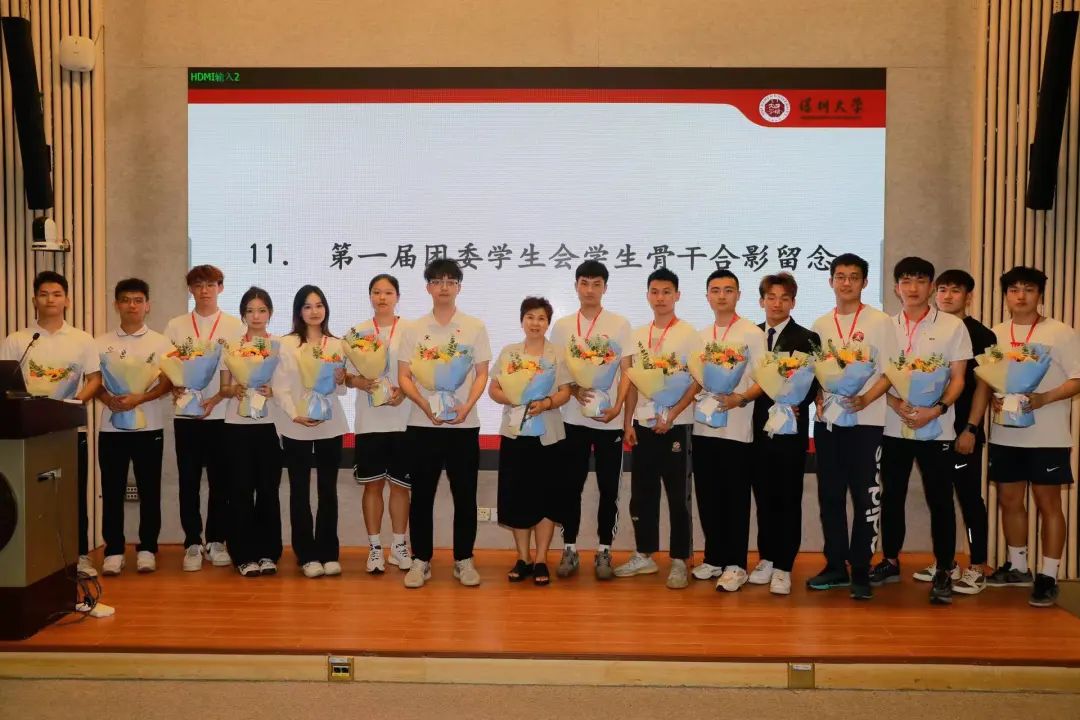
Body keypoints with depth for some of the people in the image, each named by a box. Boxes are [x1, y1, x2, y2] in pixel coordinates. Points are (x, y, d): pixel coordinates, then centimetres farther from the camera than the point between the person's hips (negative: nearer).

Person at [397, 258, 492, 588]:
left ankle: (463, 560, 18)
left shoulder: (475, 327, 4)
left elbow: (482, 374, 4)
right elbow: (403, 377, 3)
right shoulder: (413, 329, 5)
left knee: (465, 496, 5)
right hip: (422, 424, 0)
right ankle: (421, 560, 17)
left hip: (464, 424, 0)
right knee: (421, 496, 6)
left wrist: (467, 406, -13)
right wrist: (425, 405, -14)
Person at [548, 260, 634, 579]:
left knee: (609, 488, 4)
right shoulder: (562, 326, 6)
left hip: (609, 419, -1)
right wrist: (574, 389, -12)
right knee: (571, 486, 5)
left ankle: (604, 550, 16)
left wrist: (617, 407, -12)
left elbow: (626, 371, 1)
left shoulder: (619, 324, 2)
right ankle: (569, 549, 16)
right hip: (573, 418, 1)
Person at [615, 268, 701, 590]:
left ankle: (679, 561, 10)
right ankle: (644, 555, 23)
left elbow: (697, 381, -8)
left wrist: (672, 415, -15)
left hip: (675, 424, -5)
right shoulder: (639, 334, 10)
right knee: (642, 493, 11)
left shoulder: (688, 334, -4)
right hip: (643, 423, 5)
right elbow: (633, 382, 12)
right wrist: (627, 423, 6)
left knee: (678, 496, 1)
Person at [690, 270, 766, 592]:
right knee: (707, 496, 10)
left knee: (735, 498, 1)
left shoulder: (752, 333, -2)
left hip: (736, 427, -5)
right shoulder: (700, 336, 14)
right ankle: (714, 557, 23)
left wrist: (741, 399, -21)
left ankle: (735, 564, 10)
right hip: (703, 425, 5)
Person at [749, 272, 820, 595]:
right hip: (758, 428, 3)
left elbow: (812, 384, -4)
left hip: (790, 429, -3)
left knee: (788, 499, 3)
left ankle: (783, 567, 10)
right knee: (764, 496, 10)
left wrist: (794, 406, -20)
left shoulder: (807, 339, 0)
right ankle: (766, 558, 23)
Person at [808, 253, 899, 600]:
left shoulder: (880, 322, 0)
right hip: (827, 420, 4)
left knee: (865, 497, -1)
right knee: (829, 495, 8)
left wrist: (865, 399, -18)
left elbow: (891, 372, -3)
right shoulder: (820, 325, 11)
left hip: (865, 421, -4)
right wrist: (819, 398, -4)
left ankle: (860, 570, 8)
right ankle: (835, 565, 18)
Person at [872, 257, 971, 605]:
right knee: (892, 497, 9)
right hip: (893, 426, 2)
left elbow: (958, 378, -1)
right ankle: (890, 562, 23)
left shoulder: (952, 326, 2)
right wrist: (896, 403, -12)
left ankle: (943, 572, 12)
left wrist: (937, 409, -17)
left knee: (940, 501, 1)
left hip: (936, 428, -2)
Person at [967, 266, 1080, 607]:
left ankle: (1048, 576, 10)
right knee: (1009, 500, 12)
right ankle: (1018, 567, 27)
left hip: (1047, 436, -4)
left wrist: (1044, 398, -22)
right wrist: (972, 425, -4)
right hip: (1005, 434, 5)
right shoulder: (996, 335, 8)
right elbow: (984, 382, 9)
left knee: (1048, 503, 2)